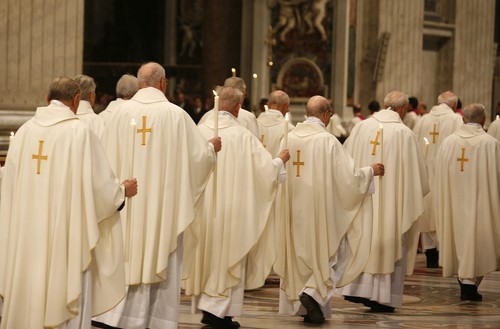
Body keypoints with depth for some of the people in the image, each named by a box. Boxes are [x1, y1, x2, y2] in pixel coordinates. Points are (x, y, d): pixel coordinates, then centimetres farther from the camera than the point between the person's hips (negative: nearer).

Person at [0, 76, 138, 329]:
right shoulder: (79, 131, -11)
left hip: (27, 236, 5)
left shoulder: (24, 131, 3)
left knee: (27, 299, 13)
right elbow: (98, 184, -10)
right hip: (67, 234, -5)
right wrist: (123, 191, 10)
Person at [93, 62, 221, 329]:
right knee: (161, 257, 5)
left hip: (127, 204, 2)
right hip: (163, 202, -2)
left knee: (128, 257, 9)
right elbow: (197, 155, -2)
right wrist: (212, 147, 18)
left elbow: (107, 157, 2)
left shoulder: (121, 113, -1)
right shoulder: (176, 115, -8)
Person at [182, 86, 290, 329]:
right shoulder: (242, 136, -12)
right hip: (231, 206, -4)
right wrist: (281, 160, 12)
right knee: (227, 255, 4)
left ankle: (204, 303, 20)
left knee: (206, 254, 15)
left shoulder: (201, 131, -4)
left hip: (203, 206, 4)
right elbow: (265, 168, -8)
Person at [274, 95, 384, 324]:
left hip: (294, 208, 5)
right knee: (322, 253, 7)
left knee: (298, 253, 13)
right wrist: (370, 171, 7)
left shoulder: (290, 138, -1)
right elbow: (348, 175, -10)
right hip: (320, 208, -5)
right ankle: (313, 293, -13)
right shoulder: (328, 141, -13)